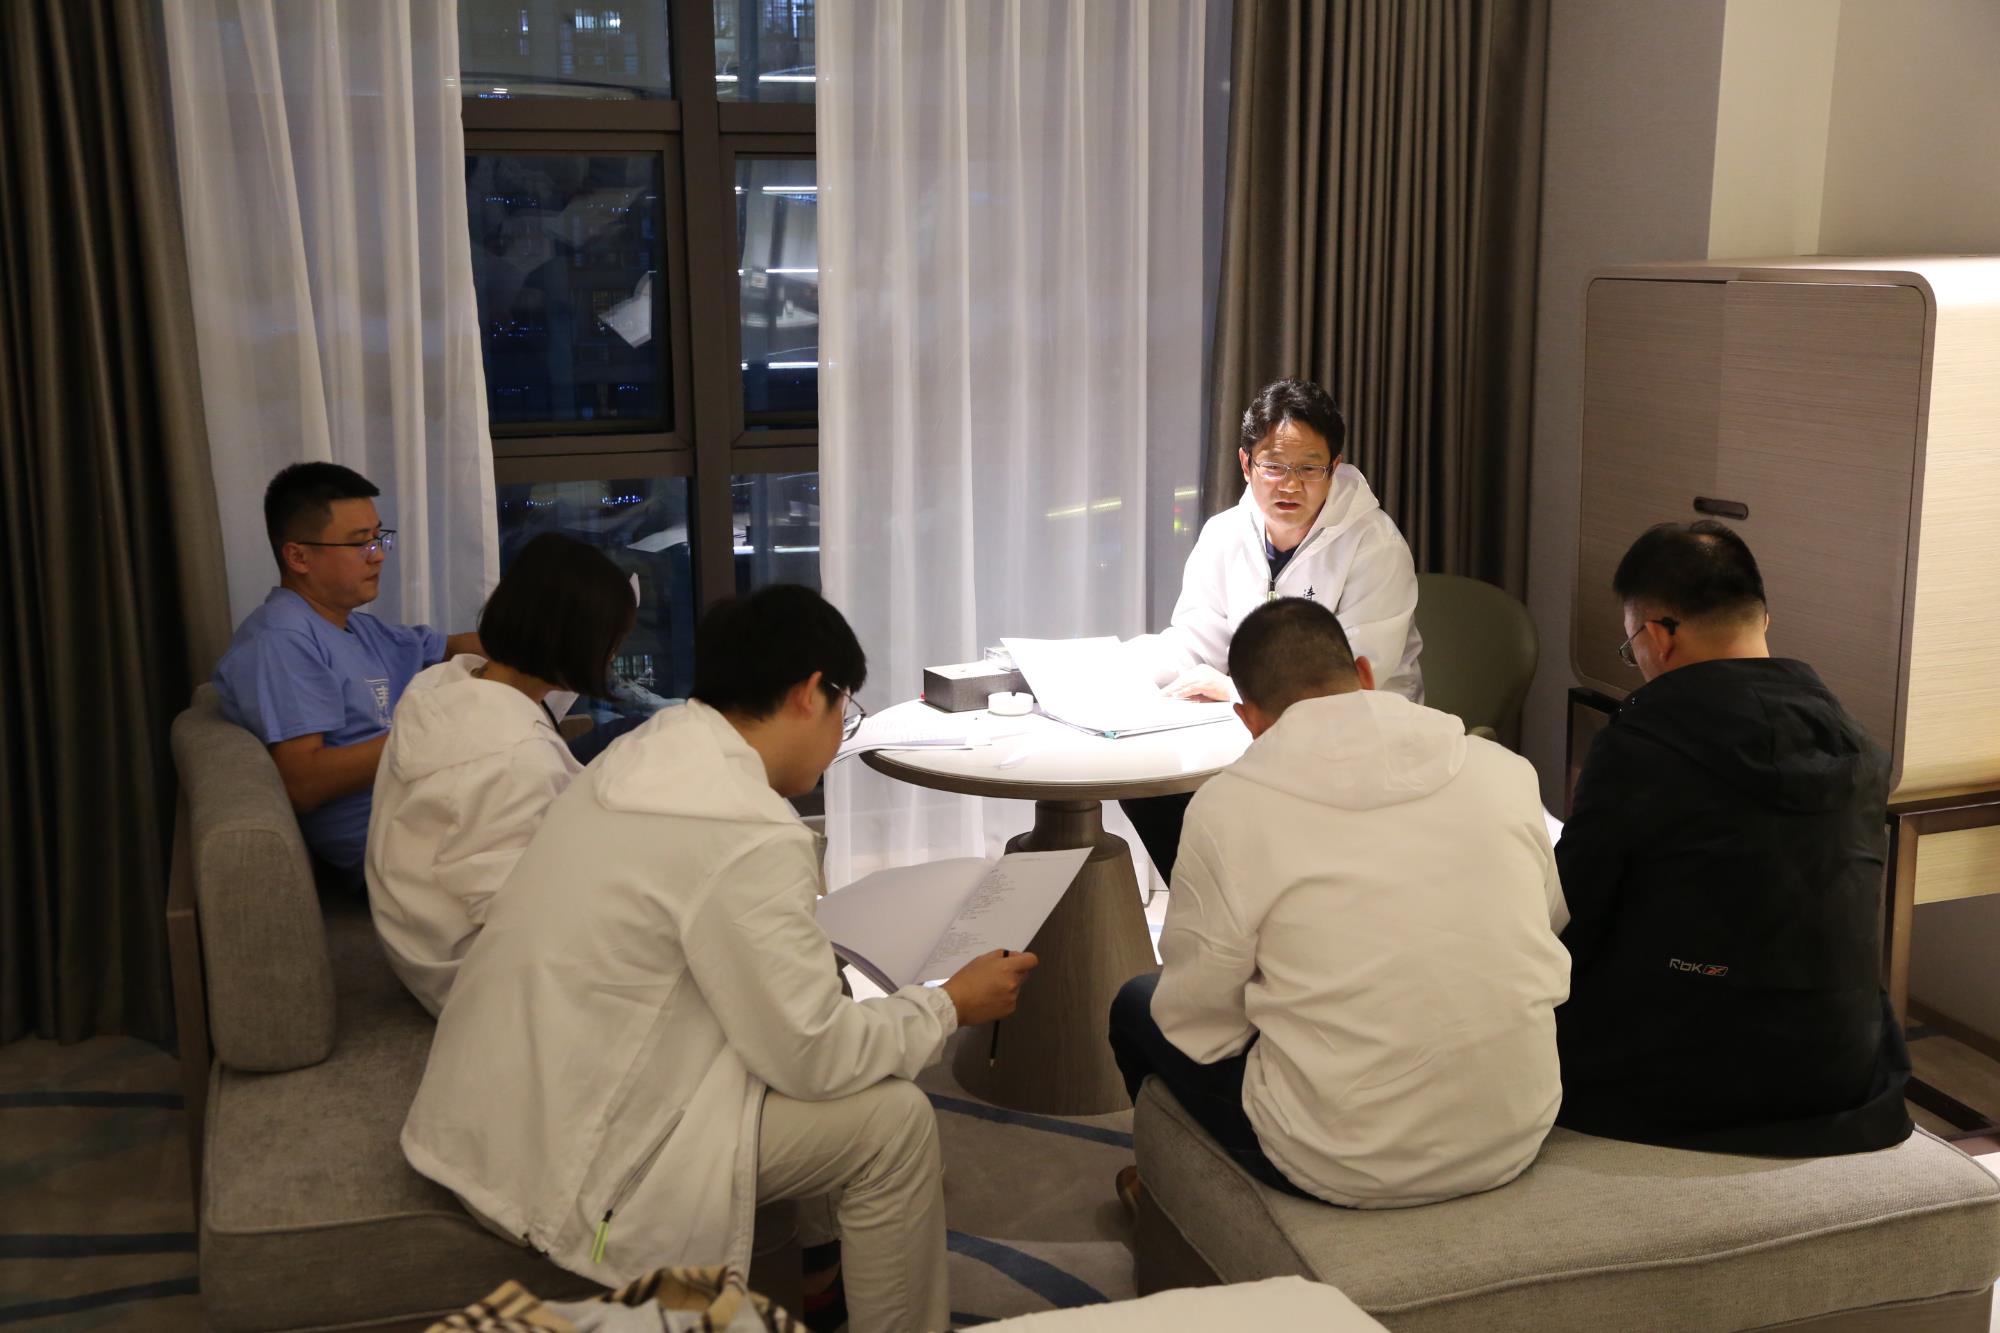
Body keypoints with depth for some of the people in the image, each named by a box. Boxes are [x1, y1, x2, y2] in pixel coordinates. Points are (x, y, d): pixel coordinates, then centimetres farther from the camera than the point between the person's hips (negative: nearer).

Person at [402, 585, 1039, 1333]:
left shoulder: (649, 756, 4)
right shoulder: (750, 835, -23)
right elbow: (810, 1055, -15)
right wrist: (949, 1007, -2)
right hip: (560, 1174, -9)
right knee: (891, 1118, -3)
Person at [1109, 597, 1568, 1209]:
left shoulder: (1228, 808, -14)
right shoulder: (1504, 770, -3)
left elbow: (1199, 1026, -8)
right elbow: (1549, 925, 12)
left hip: (1346, 1168, -5)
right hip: (1514, 1141, 5)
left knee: (1139, 1005, 20)